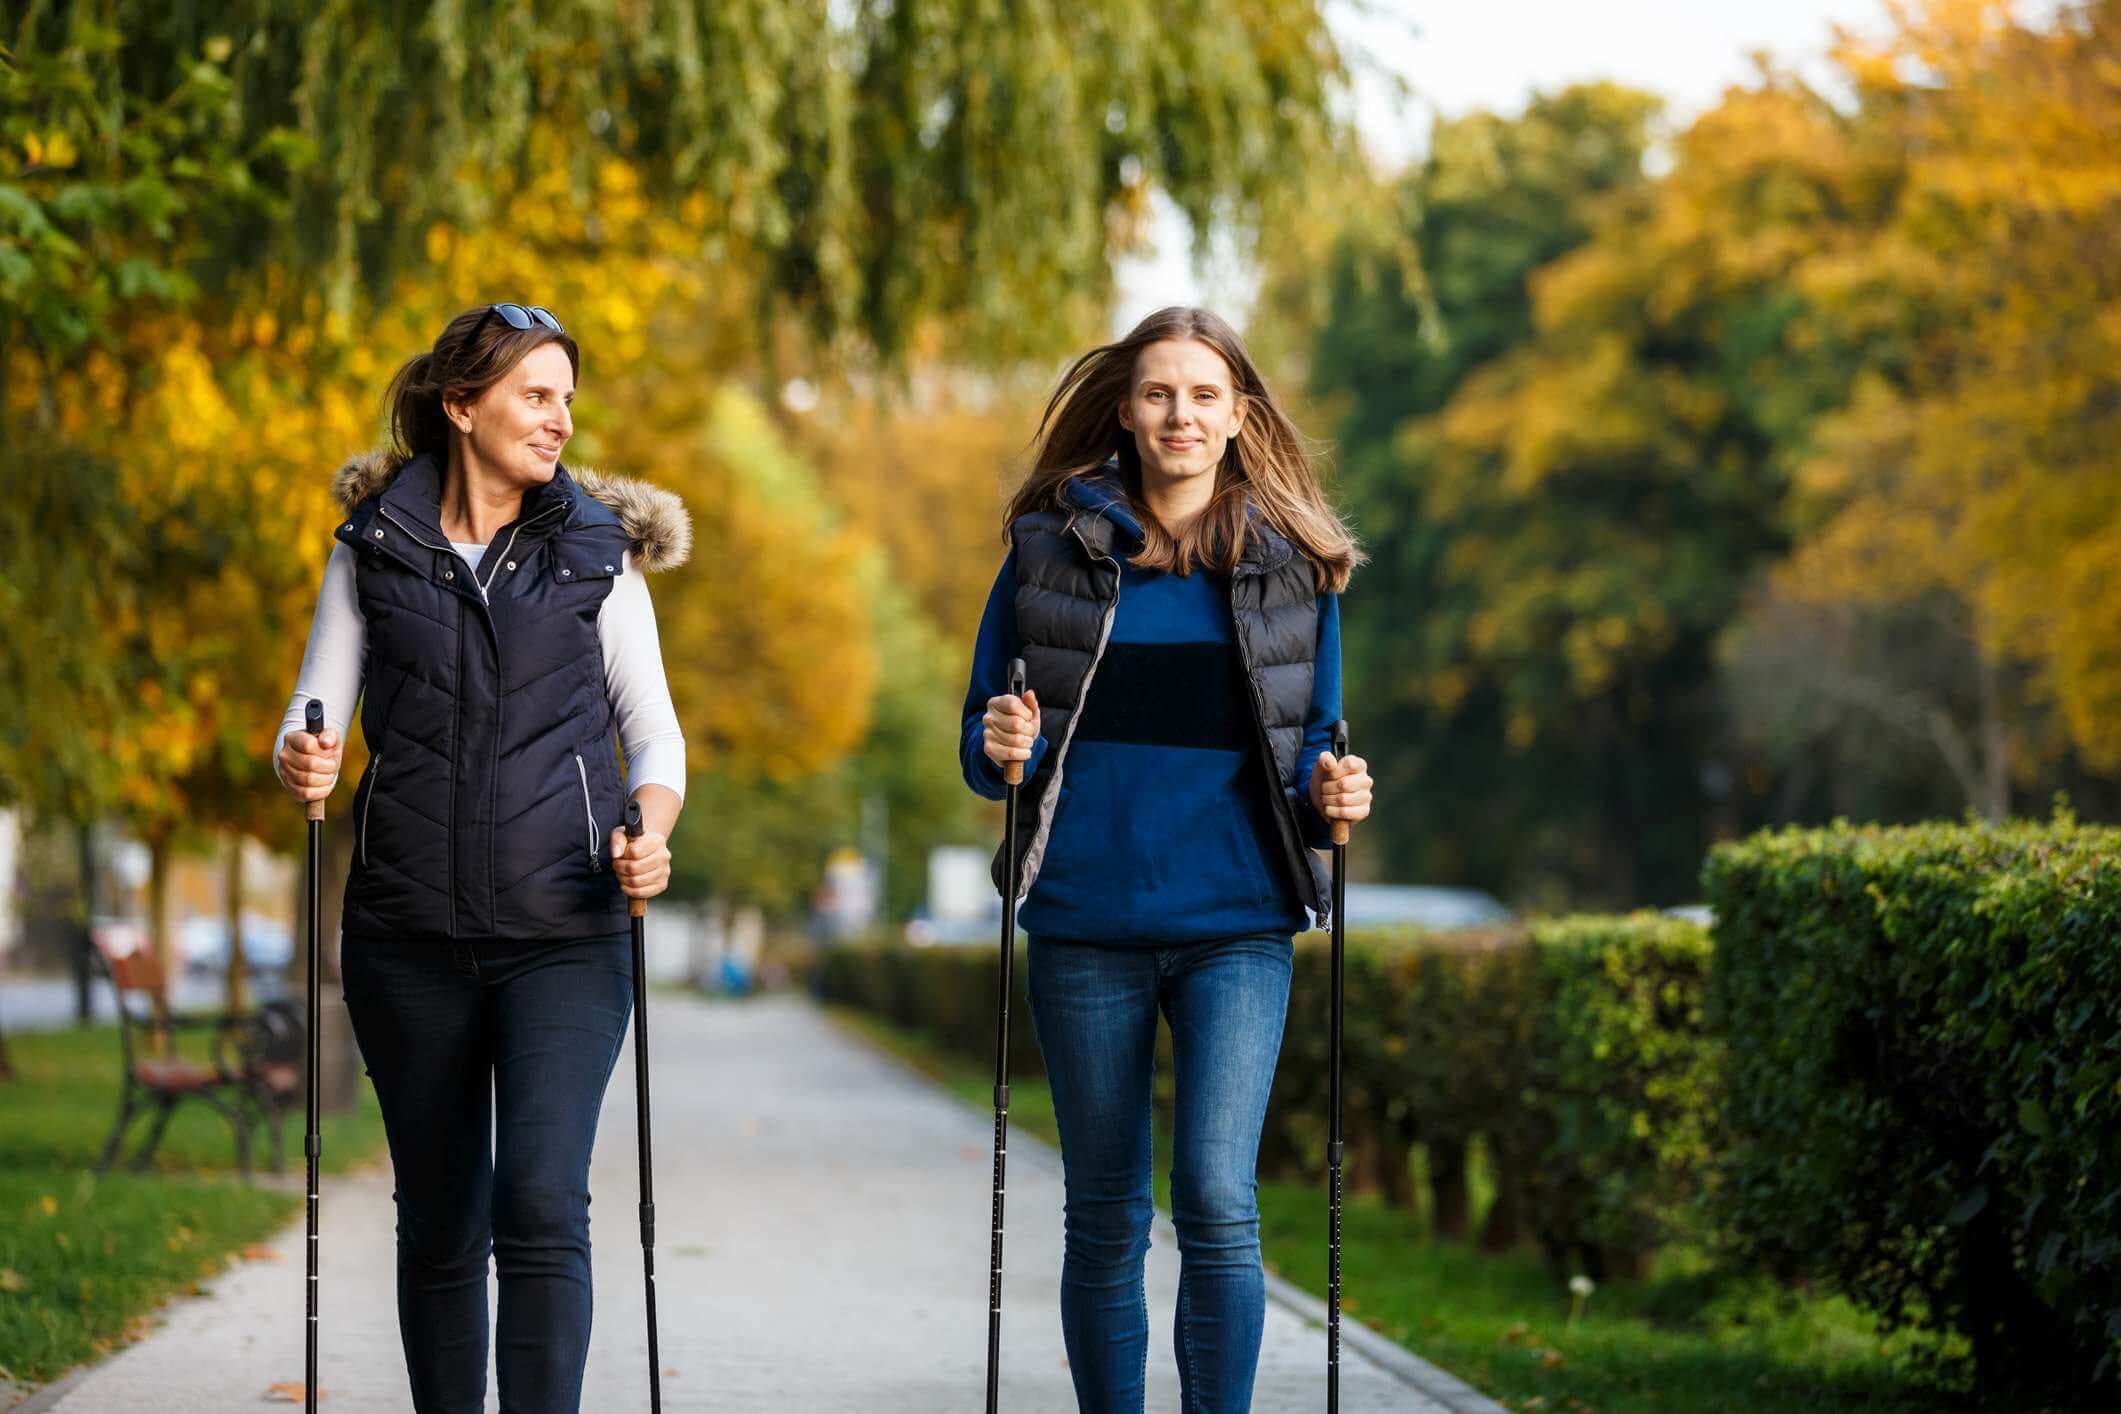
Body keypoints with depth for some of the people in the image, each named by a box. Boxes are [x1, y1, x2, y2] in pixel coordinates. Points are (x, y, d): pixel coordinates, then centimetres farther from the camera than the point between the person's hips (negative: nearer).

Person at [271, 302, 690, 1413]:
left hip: (562, 930, -1)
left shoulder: (598, 549, 5)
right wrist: (300, 761, -17)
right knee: (439, 1226, 8)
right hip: (410, 934, 1)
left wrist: (652, 830, -12)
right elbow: (318, 710, 7)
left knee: (542, 1202, -16)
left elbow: (653, 730, 8)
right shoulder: (373, 545, 6)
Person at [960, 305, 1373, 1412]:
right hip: (1087, 921, 1)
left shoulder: (1293, 563, 5)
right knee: (1105, 1216, 7)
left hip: (1236, 923, -1)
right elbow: (983, 738, 9)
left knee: (1216, 1200, -14)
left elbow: (1314, 739, 13)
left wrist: (1328, 799, -9)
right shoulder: (1051, 549, 4)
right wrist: (1003, 750, -14)